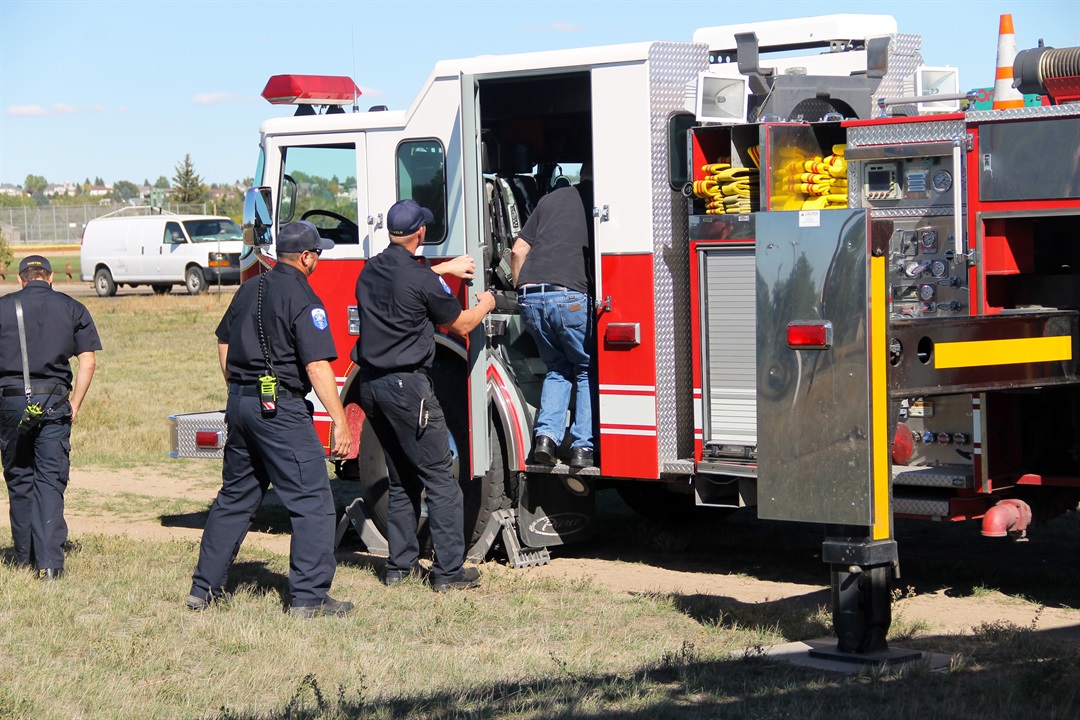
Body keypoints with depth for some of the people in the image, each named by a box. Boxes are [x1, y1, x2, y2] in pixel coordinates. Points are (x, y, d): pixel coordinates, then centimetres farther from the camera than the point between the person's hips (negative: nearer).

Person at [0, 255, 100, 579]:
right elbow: (88, 360, 1)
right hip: (54, 401, 0)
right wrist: (74, 406, 6)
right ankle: (50, 561, -11)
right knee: (51, 482, -1)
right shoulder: (72, 309, 6)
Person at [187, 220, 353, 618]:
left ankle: (204, 587, 21)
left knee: (235, 496, 18)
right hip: (280, 407, -8)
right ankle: (308, 596, -7)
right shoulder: (302, 299, -12)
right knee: (312, 500, -4)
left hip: (241, 404, 8)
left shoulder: (249, 290, 12)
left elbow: (224, 343, 21)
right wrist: (340, 422, -17)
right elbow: (317, 366, -18)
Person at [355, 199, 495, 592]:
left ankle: (400, 565, 18)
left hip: (371, 383, 8)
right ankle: (449, 571, -3)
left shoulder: (369, 271, 8)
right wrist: (485, 305, 19)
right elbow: (460, 325, 0)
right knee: (439, 478, -2)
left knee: (401, 479, 17)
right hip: (408, 385, -8)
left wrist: (445, 268, 38)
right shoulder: (422, 280, -14)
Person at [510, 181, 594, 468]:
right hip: (570, 296, -4)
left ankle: (546, 434, 3)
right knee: (588, 370, 12)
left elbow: (518, 250, 18)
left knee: (558, 368, 21)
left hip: (530, 295, 4)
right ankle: (583, 445, 1)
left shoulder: (551, 198, 20)